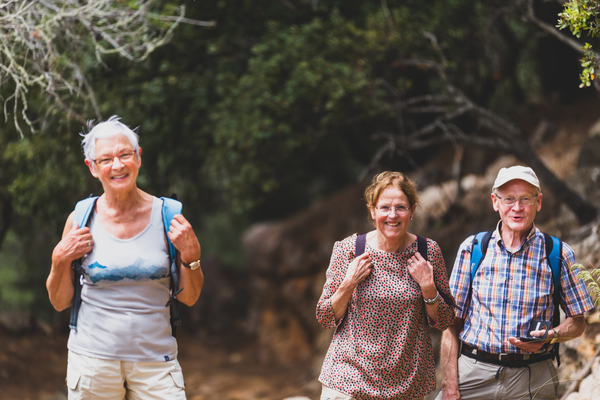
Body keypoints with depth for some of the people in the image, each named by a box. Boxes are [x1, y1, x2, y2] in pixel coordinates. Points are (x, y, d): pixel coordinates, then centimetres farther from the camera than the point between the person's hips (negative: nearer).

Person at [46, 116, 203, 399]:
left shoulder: (167, 216, -2)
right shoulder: (81, 220, -1)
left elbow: (189, 298, 4)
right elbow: (60, 302, 6)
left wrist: (190, 254, -11)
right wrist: (60, 261, -10)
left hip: (155, 359, 0)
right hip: (93, 358, 0)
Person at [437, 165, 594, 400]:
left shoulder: (558, 255, 1)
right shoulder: (471, 249, 2)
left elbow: (577, 322, 8)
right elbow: (452, 321, 2)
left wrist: (550, 336, -14)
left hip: (532, 380, 0)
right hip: (473, 371, 0)